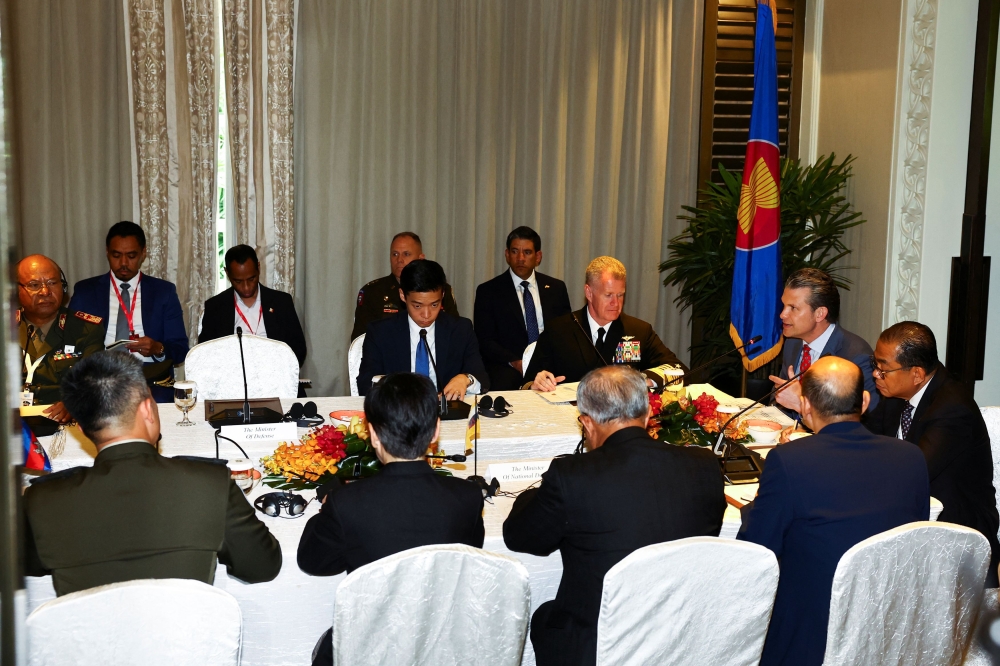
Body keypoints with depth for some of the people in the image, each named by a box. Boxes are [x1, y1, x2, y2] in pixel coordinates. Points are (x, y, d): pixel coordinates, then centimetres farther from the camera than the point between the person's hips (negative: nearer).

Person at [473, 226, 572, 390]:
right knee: (504, 385, -37)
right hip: (507, 368, -3)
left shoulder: (556, 288, 14)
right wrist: (514, 362, -17)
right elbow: (484, 340, 0)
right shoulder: (488, 291, 6)